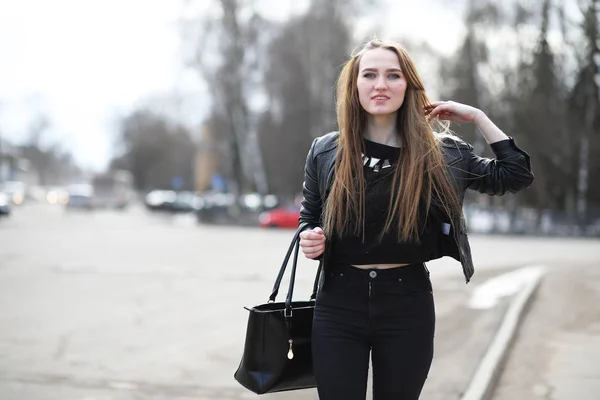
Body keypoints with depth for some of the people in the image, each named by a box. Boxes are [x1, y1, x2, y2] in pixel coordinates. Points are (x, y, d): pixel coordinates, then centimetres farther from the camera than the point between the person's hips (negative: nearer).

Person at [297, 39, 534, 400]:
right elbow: (308, 218, 13)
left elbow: (516, 175, 1)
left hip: (408, 304, 0)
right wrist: (310, 241, -9)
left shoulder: (439, 152, -1)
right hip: (339, 303, 0)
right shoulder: (326, 151, 1)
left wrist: (477, 116, -1)